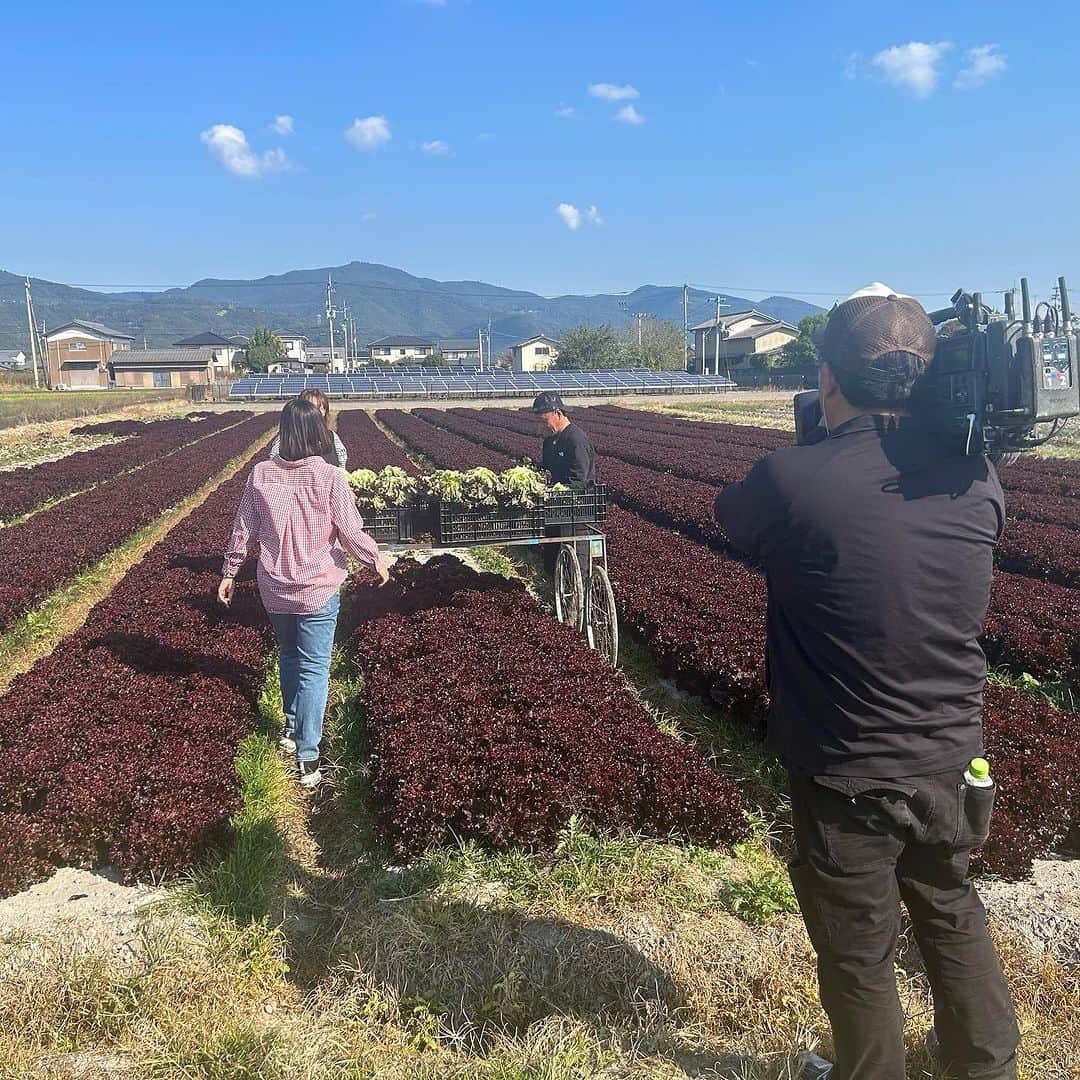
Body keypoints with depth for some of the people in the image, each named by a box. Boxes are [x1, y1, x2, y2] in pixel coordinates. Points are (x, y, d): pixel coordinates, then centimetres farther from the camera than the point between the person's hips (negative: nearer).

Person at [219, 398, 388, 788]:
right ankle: (307, 756, 2)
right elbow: (351, 533, -12)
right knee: (314, 668, 4)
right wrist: (377, 562, 5)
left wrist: (230, 572, 15)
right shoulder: (330, 477, -16)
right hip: (318, 589, -3)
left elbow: (243, 529, 1)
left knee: (289, 657, 24)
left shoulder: (261, 474, -6)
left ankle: (292, 729, 39)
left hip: (274, 588, 4)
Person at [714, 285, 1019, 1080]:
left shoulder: (792, 482, -24)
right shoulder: (977, 479, -10)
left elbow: (730, 514, -1)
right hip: (952, 765, 5)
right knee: (953, 912, 29)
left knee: (858, 955, 17)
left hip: (847, 779, -5)